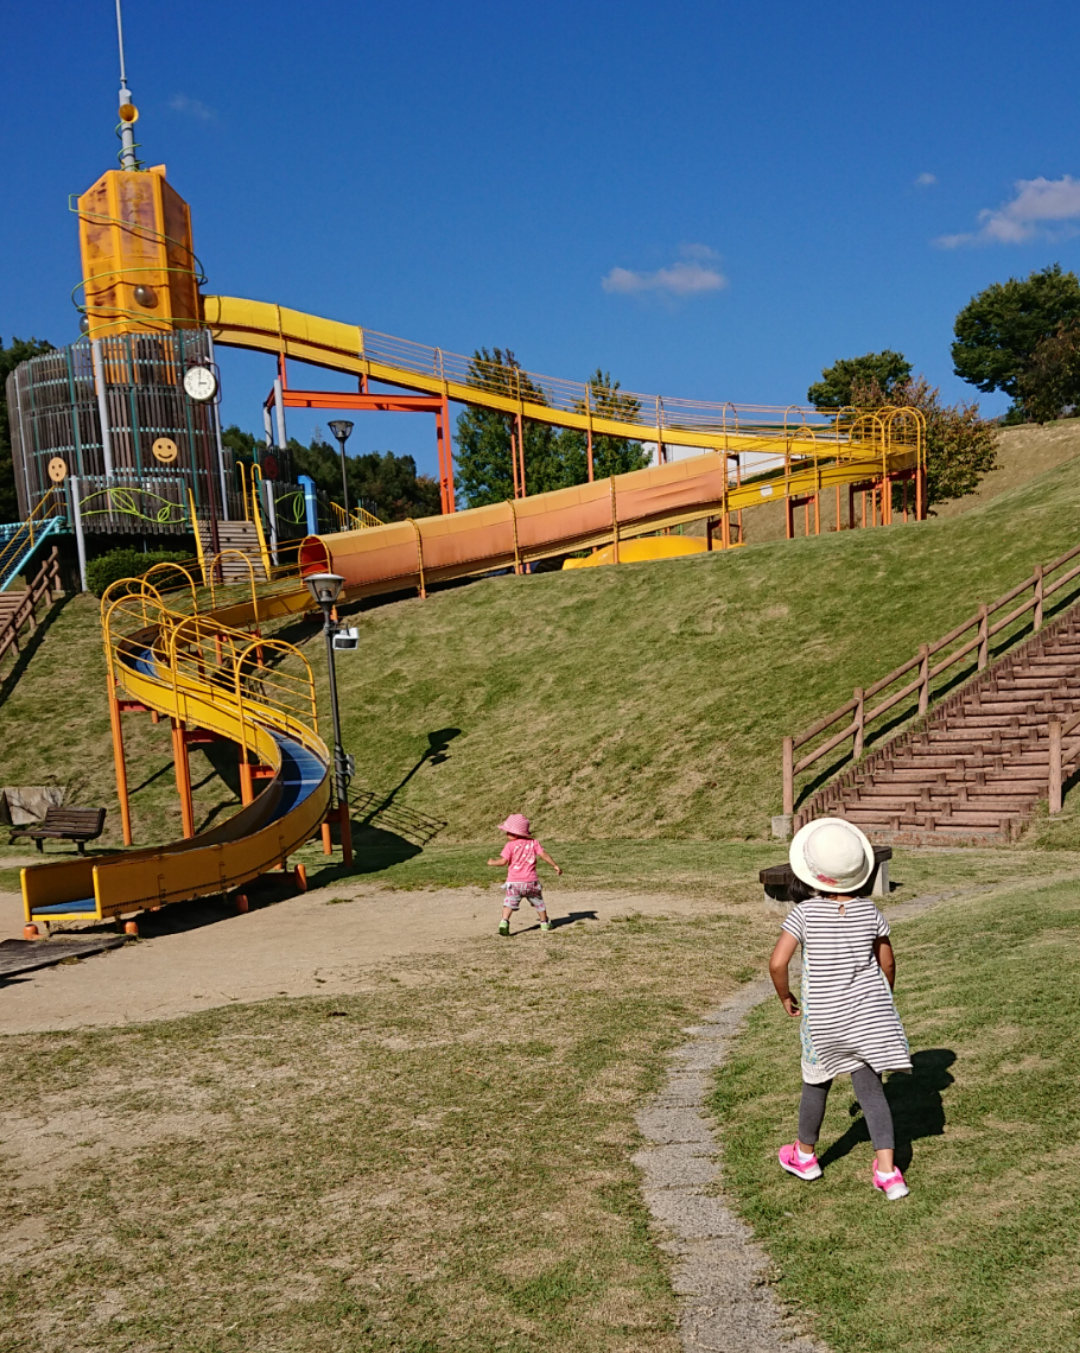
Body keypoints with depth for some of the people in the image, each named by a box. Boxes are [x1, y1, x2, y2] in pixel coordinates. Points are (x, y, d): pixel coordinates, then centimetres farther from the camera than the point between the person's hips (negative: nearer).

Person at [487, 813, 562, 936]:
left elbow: (503, 861, -11)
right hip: (531, 881, 3)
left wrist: (492, 862, 7)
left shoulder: (510, 845, -6)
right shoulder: (533, 843, 4)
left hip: (514, 882, -3)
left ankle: (504, 921, -28)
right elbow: (543, 854, -3)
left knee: (509, 903, -7)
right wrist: (555, 865, 2)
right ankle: (544, 922, 34)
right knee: (538, 902, 21)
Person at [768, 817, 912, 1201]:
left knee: (816, 1082, 19)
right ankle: (887, 1170, -2)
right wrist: (883, 998, 25)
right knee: (870, 1088, 7)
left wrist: (785, 998, 1)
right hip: (869, 1013, 2)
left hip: (823, 1017, -2)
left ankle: (805, 1155, 37)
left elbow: (777, 963, -17)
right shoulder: (869, 911, -4)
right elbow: (887, 963, 7)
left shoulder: (805, 913, -14)